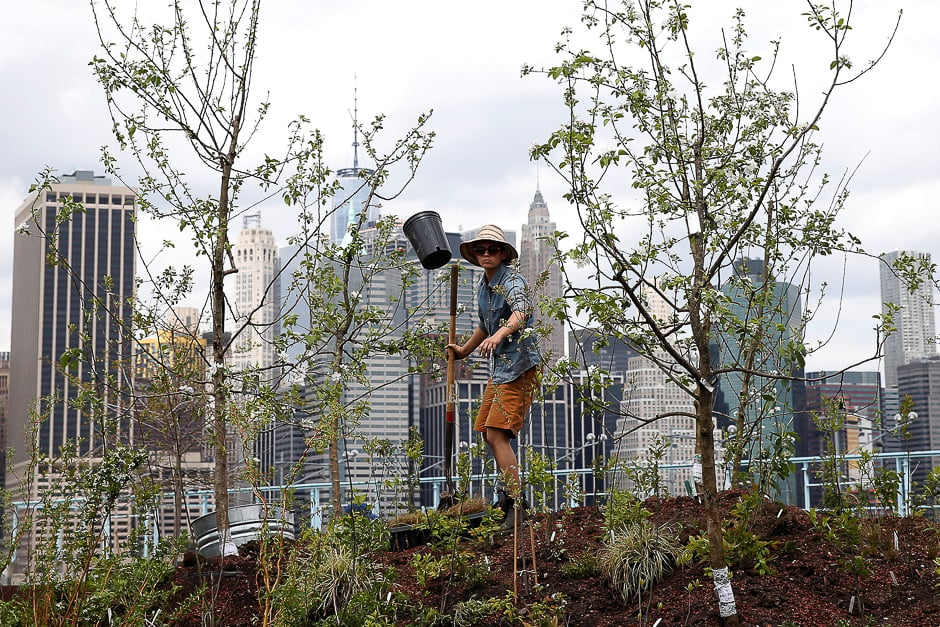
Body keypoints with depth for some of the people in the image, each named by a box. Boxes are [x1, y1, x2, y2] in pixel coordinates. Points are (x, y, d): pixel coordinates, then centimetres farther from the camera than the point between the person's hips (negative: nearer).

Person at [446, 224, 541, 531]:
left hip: (518, 367, -10)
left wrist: (499, 335, -51)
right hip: (498, 369, 10)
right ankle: (513, 496, 26)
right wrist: (463, 351, 37)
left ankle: (515, 507, -16)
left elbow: (522, 311, -35)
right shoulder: (484, 286, 14)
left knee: (498, 434, -17)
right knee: (488, 433, 13)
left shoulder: (511, 280, -13)